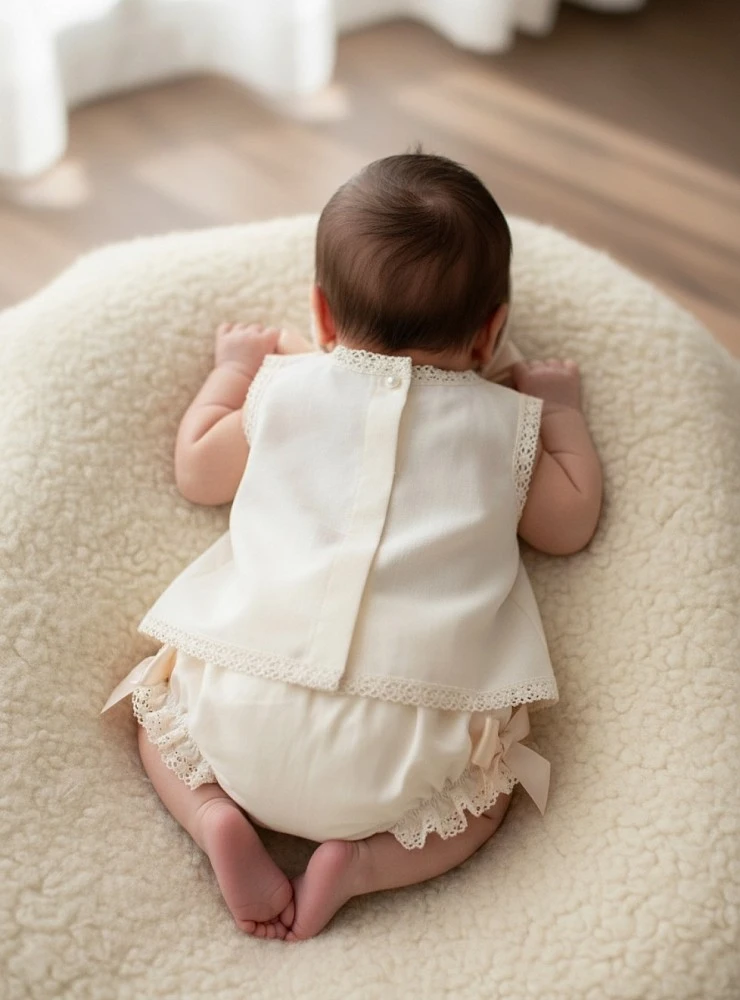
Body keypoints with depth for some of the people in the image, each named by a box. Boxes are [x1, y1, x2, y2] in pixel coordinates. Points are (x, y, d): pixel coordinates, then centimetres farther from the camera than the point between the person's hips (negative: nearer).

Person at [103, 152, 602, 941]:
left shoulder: (284, 387, 11)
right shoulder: (506, 422, 9)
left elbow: (196, 473, 23)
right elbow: (570, 526, 20)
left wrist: (232, 368, 38)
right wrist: (560, 410, 32)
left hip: (245, 708, 1)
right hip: (399, 751, -1)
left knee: (159, 704, 28)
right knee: (493, 782, 25)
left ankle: (216, 816, 1)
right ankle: (363, 860, 1)